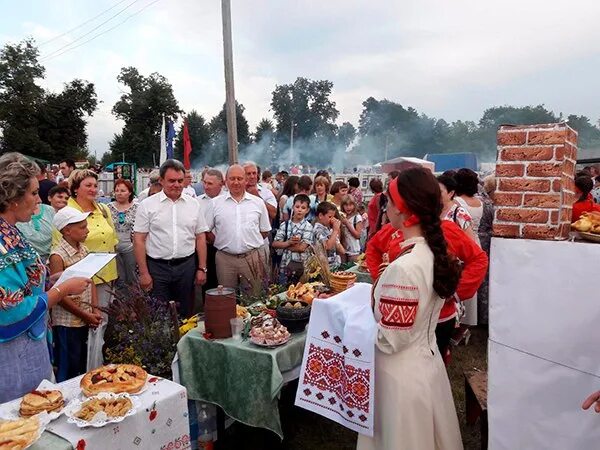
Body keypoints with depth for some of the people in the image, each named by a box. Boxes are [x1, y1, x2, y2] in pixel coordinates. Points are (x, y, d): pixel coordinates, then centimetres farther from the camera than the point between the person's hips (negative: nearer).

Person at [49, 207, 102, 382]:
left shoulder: (83, 249, 5)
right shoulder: (58, 256, -16)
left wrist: (95, 309, 0)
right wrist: (85, 315, -14)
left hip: (85, 320, 7)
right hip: (67, 322, -7)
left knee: (82, 367, 18)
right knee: (67, 371, 8)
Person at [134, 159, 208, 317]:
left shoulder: (193, 204, 5)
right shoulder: (147, 205, -2)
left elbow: (200, 237, 8)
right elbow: (139, 240, -3)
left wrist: (202, 268, 3)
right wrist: (144, 273, -7)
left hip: (187, 266, 2)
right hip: (157, 268, -2)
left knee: (185, 314, 12)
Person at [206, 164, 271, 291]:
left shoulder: (258, 202, 5)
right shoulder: (215, 203, 4)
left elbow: (265, 231, 11)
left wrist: (251, 243, 4)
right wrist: (220, 243, 1)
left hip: (253, 257, 0)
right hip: (225, 259, 0)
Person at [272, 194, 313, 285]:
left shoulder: (308, 226, -6)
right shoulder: (285, 224, 2)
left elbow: (302, 247, -14)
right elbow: (275, 244, -2)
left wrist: (283, 245, -7)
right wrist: (288, 242, -18)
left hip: (301, 265, -2)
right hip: (285, 264, 2)